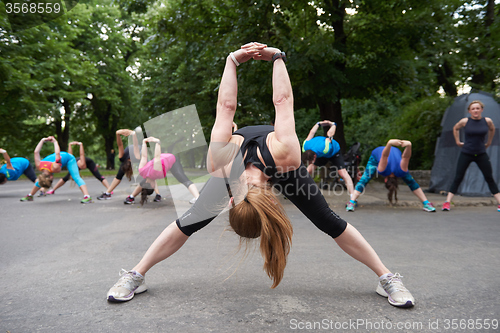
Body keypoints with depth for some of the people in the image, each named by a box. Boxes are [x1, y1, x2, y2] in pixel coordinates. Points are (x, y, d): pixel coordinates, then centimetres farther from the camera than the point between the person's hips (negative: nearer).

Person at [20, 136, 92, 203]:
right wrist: (43, 140, -6)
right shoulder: (39, 166, -27)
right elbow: (36, 152, -18)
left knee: (76, 177, -24)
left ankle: (87, 197, -34)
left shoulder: (55, 168, -42)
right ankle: (30, 196, 23)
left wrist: (55, 141, -18)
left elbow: (57, 153, -36)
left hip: (68, 158, -5)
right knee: (41, 180, 8)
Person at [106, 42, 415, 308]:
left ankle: (388, 278, 7)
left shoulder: (285, 155, -46)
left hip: (285, 170, 0)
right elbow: (227, 107, -31)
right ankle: (135, 276, 8)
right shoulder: (221, 163, -42)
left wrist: (277, 57, -18)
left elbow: (283, 103, -33)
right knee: (192, 220, -6)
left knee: (330, 222, -8)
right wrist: (232, 60, -15)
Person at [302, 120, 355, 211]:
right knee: (308, 171, -4)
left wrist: (333, 124, -6)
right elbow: (311, 133, -11)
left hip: (334, 152, -4)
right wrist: (319, 123, 7)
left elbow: (330, 134, -28)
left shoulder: (325, 148, -48)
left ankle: (353, 199, -18)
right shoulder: (305, 147, -32)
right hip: (321, 154, 5)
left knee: (343, 174, -16)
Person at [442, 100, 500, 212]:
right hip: (466, 154, -1)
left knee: (490, 178, 4)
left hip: (481, 154, 2)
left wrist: (489, 142, 20)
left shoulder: (487, 121, -3)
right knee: (458, 178, -3)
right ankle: (447, 202, -1)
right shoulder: (465, 121, -7)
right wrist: (458, 141, 10)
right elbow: (455, 128, 14)